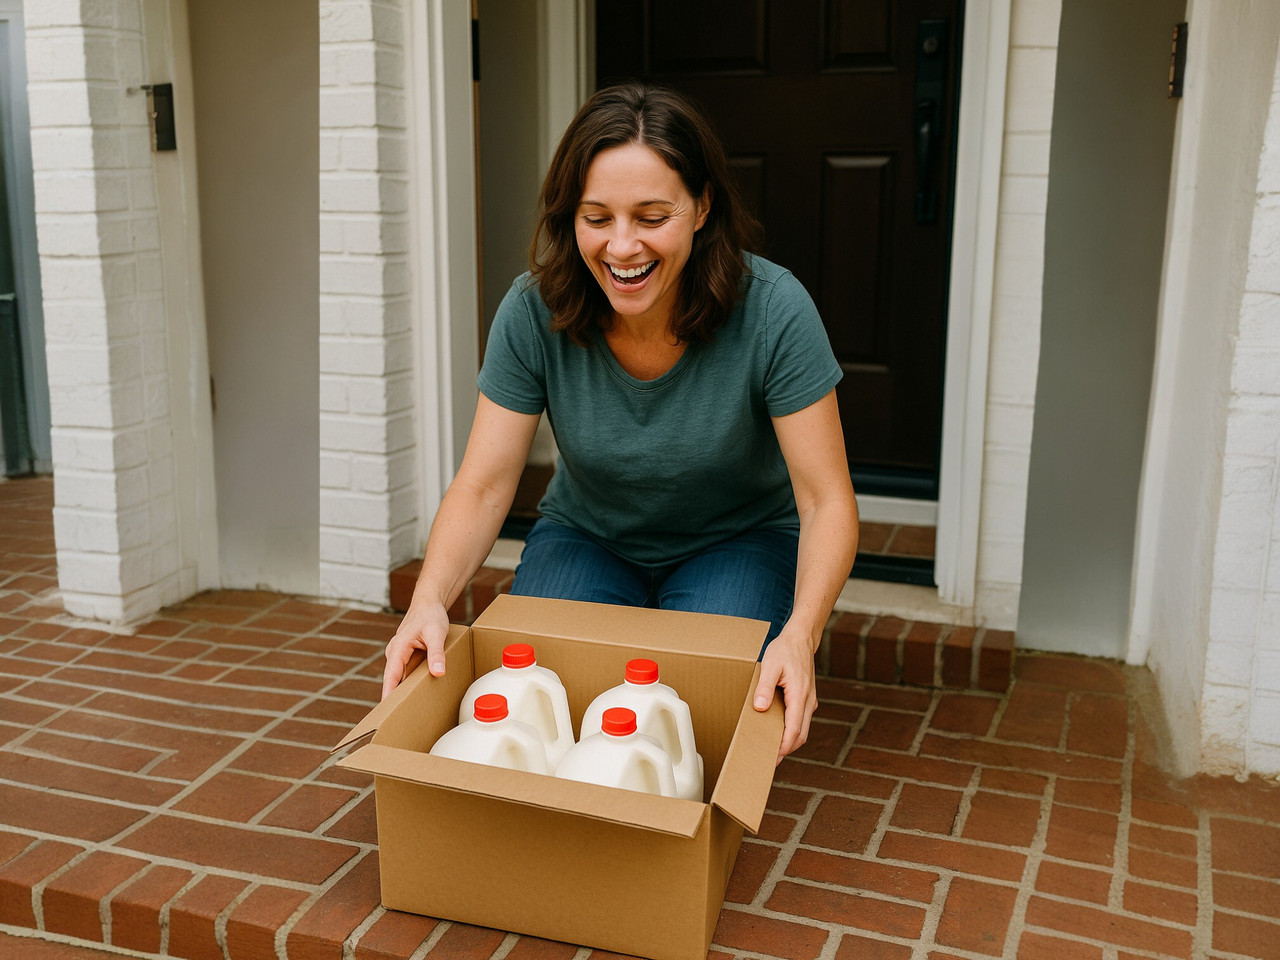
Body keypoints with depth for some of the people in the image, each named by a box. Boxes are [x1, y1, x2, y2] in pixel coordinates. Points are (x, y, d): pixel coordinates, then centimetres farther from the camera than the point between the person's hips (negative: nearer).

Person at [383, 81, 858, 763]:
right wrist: (430, 598, -37)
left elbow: (826, 501, -23)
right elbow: (481, 488, -17)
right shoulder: (534, 313, -20)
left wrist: (801, 633, -42)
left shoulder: (772, 311, -25)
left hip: (739, 542, -1)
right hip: (586, 538, 2)